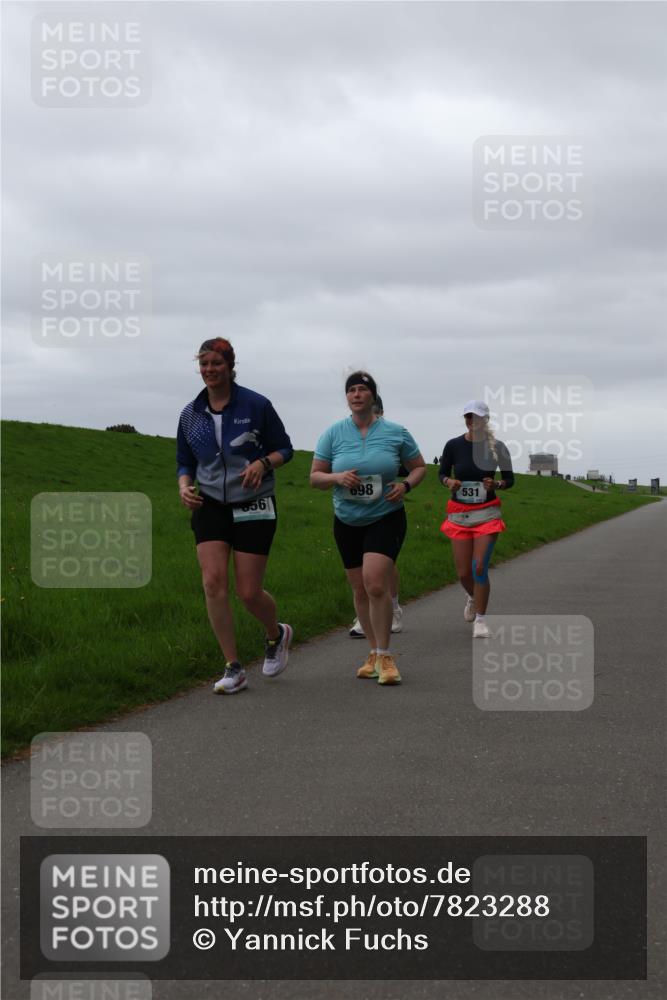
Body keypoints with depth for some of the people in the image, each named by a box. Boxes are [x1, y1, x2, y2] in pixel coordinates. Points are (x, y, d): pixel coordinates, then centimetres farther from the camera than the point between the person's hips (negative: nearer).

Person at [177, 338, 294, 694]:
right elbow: (185, 463, 15)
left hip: (254, 507, -3)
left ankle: (277, 635, 33)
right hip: (211, 507, 3)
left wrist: (263, 463, -19)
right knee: (213, 582, -14)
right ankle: (233, 669, -4)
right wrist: (184, 487, -7)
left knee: (249, 592, -3)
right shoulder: (190, 414, 4)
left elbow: (284, 448, 2)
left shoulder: (256, 405, -7)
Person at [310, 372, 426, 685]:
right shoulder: (333, 433, -1)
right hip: (347, 521, 3)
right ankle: (374, 653, 24)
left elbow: (419, 467, 9)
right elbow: (315, 477, 3)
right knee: (360, 589, 8)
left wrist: (405, 485, -12)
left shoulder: (396, 433, -3)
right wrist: (337, 477, -18)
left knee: (376, 584, -19)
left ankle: (384, 656, -9)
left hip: (386, 518, -3)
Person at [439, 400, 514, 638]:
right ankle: (473, 597, 39)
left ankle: (480, 620, 0)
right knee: (463, 573, 3)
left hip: (486, 513, -2)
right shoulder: (454, 445, -2)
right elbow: (442, 473, 11)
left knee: (479, 567, -14)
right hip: (459, 514, 2)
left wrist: (496, 484, -16)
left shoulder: (496, 447, -5)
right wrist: (449, 482, -12)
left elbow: (509, 479, 5)